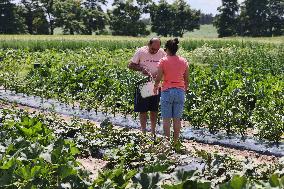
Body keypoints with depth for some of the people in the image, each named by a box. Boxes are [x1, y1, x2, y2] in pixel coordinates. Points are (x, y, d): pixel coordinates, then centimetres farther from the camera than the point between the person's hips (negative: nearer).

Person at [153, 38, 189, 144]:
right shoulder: (183, 61, 5)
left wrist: (155, 87, 12)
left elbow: (158, 78, -7)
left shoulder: (163, 61, -6)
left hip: (167, 91, -3)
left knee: (166, 119, 4)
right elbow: (186, 80, 9)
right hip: (180, 91, 3)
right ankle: (175, 142, 13)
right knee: (177, 119, 8)